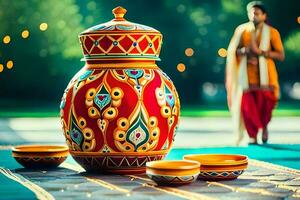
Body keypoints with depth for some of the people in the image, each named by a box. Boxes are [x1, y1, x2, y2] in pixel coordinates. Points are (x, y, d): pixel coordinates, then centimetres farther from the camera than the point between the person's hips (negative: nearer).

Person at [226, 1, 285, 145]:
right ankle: (252, 136, 2)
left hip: (265, 75, -1)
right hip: (247, 74, 1)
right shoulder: (241, 30, 7)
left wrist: (261, 52, -16)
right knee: (247, 104, -9)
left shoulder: (272, 32, 1)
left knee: (265, 103, -5)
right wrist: (244, 51, -12)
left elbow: (281, 55, -3)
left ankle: (264, 126, 26)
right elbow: (233, 51, 9)